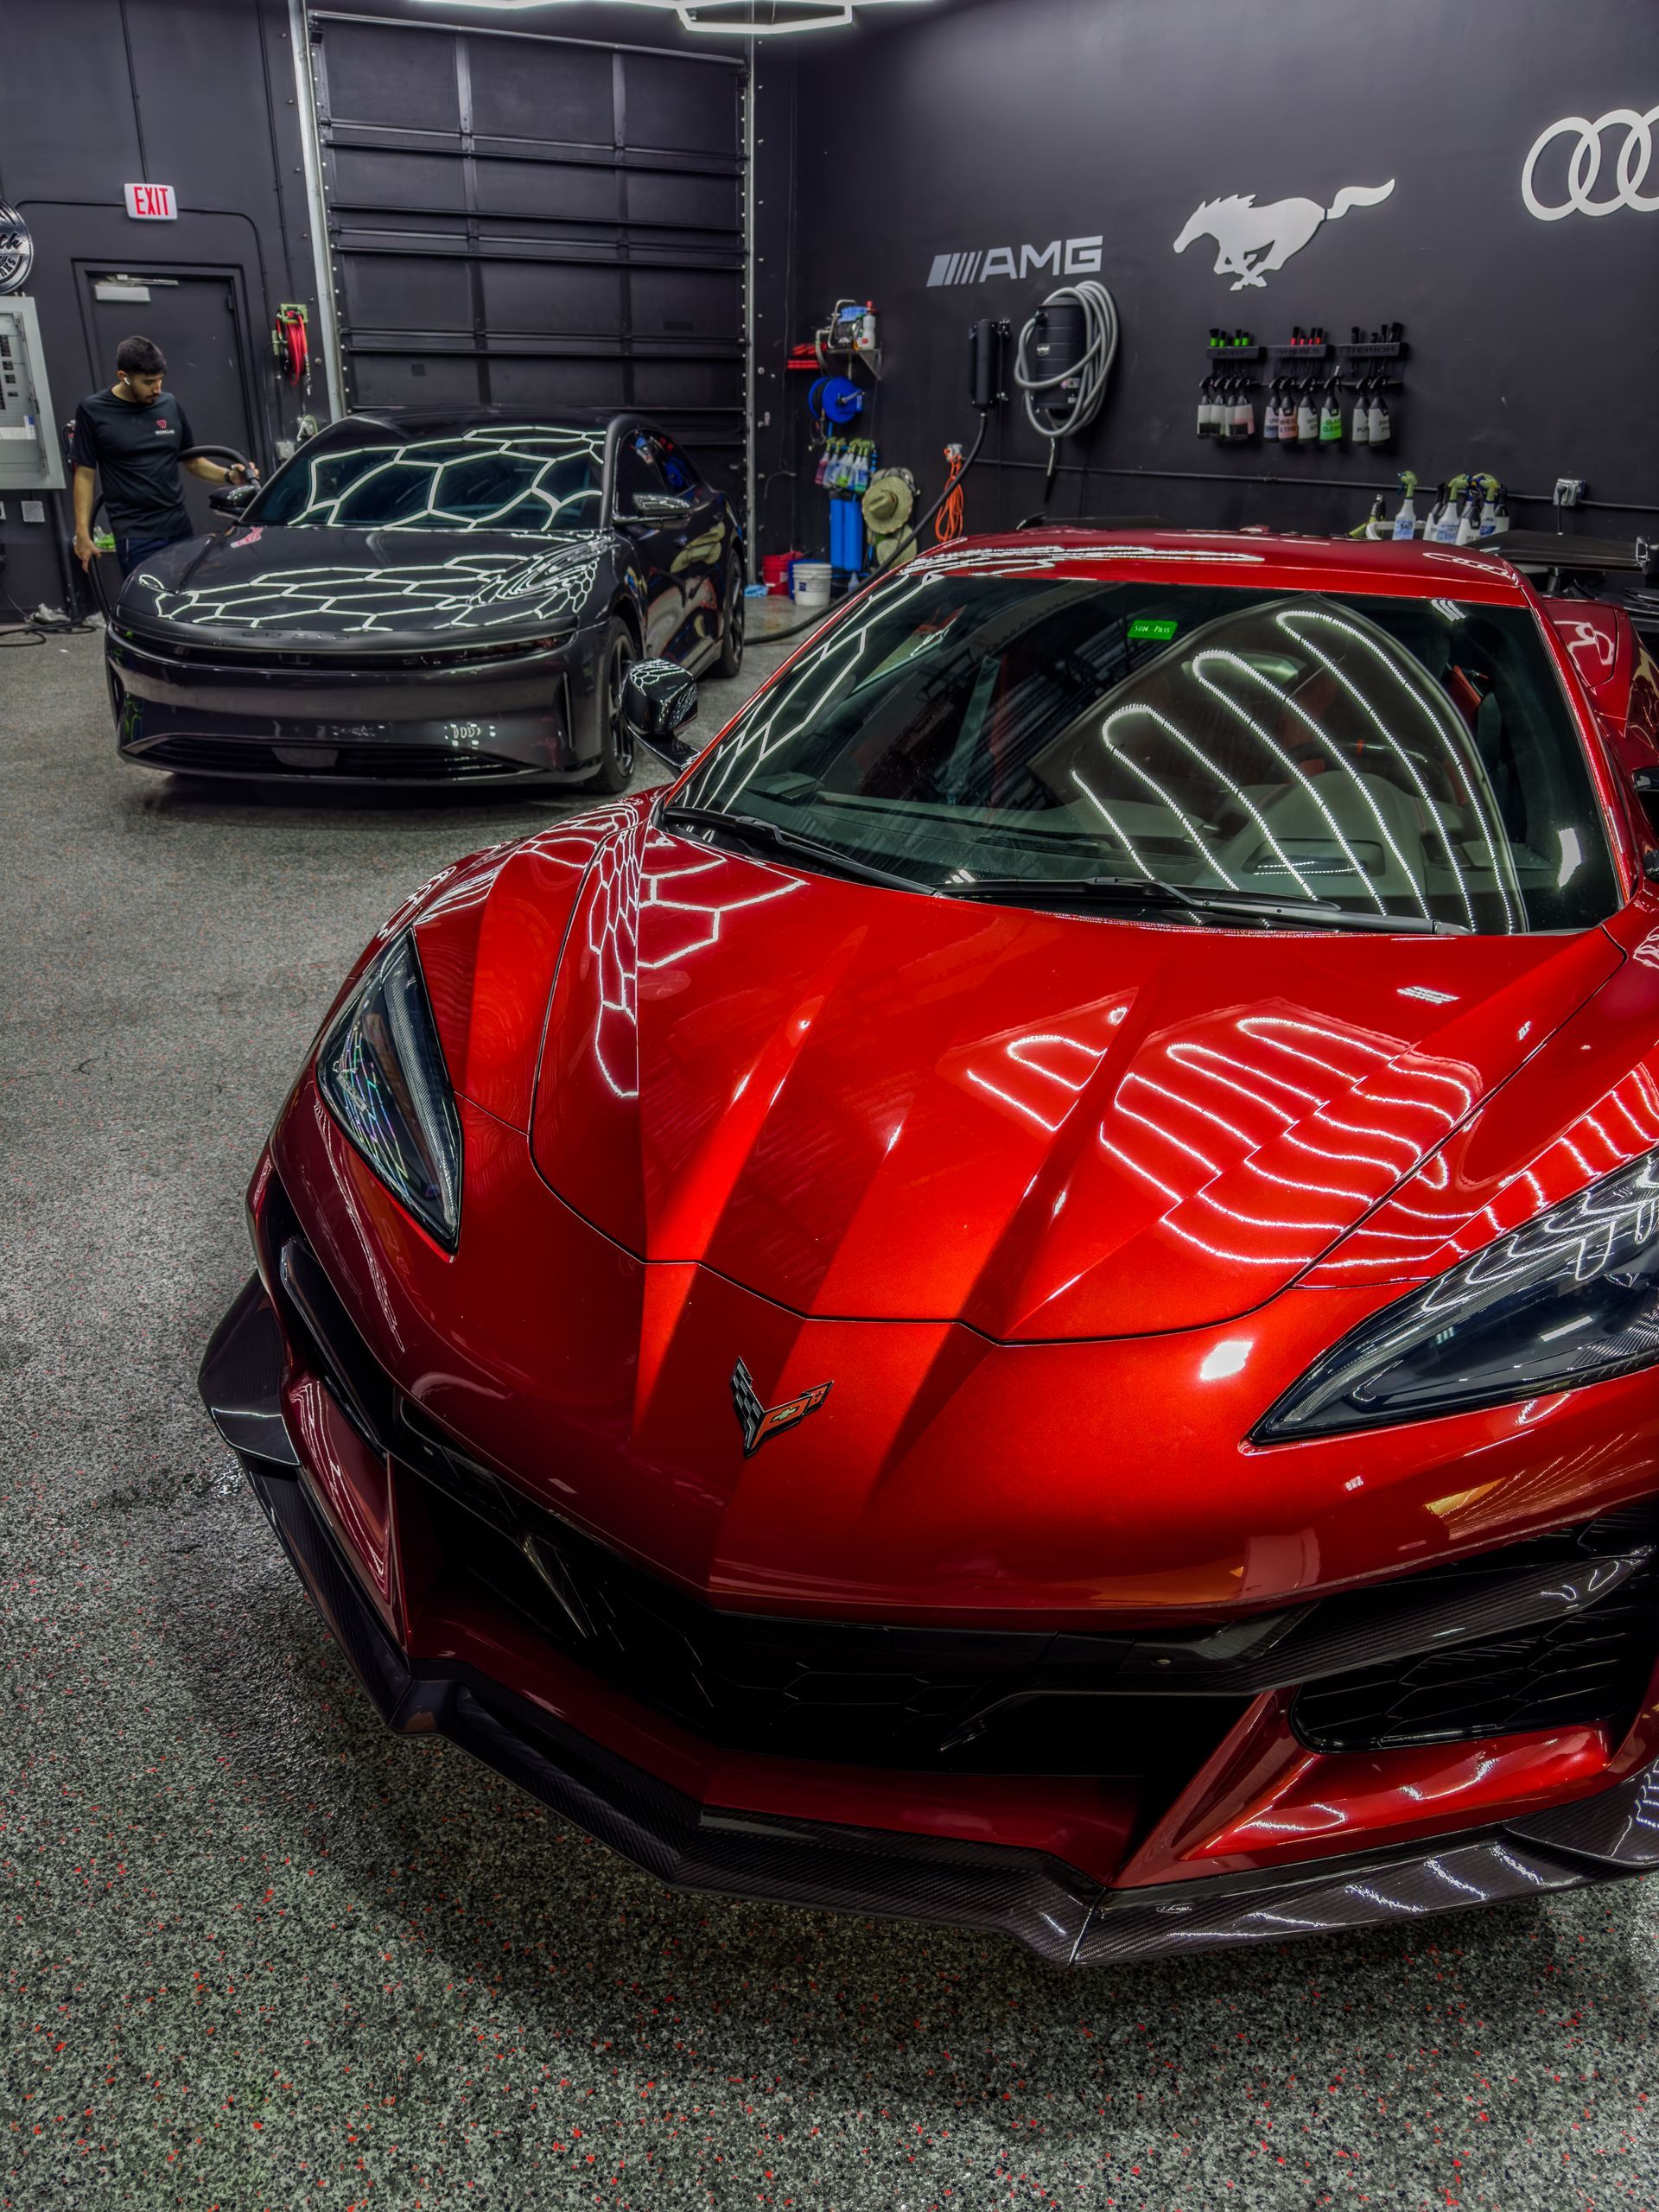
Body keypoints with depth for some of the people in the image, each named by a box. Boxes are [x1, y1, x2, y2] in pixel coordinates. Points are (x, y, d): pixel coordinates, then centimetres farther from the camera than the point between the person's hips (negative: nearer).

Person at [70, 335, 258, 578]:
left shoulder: (169, 405, 8)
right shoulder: (93, 411, -2)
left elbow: (192, 461, 16)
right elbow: (84, 474, 0)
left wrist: (229, 476, -3)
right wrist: (82, 533, -6)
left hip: (180, 528, 4)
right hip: (135, 536, -4)